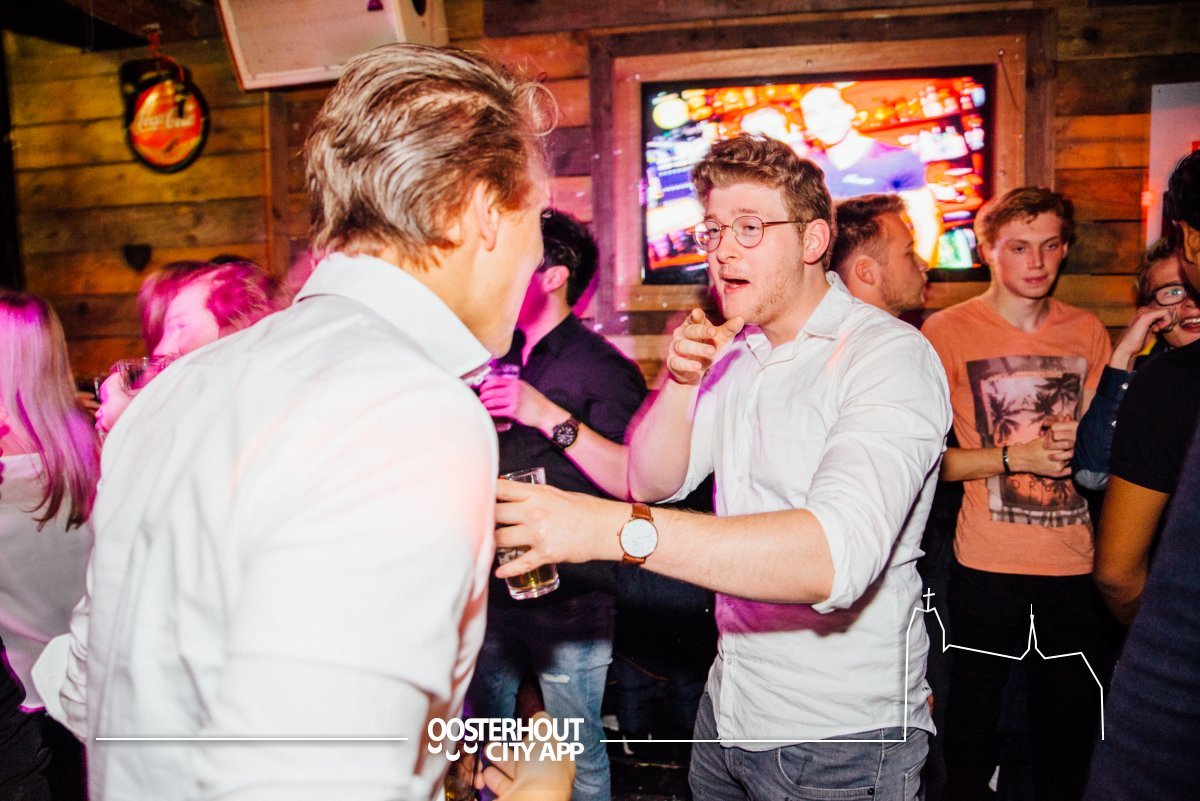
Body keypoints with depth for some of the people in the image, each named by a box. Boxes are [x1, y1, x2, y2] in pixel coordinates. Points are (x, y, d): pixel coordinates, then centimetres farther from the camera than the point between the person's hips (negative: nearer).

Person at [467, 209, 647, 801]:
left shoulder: (604, 368, -10)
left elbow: (637, 482, -21)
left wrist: (553, 418, -25)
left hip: (568, 595, -6)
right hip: (491, 587, 7)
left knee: (577, 753, 5)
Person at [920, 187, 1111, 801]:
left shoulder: (1088, 331, 7)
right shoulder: (948, 330, -6)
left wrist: (1079, 447, -4)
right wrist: (1011, 458, -16)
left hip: (1076, 565, 4)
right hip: (988, 566, -3)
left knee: (1071, 725, 15)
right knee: (974, 714, 10)